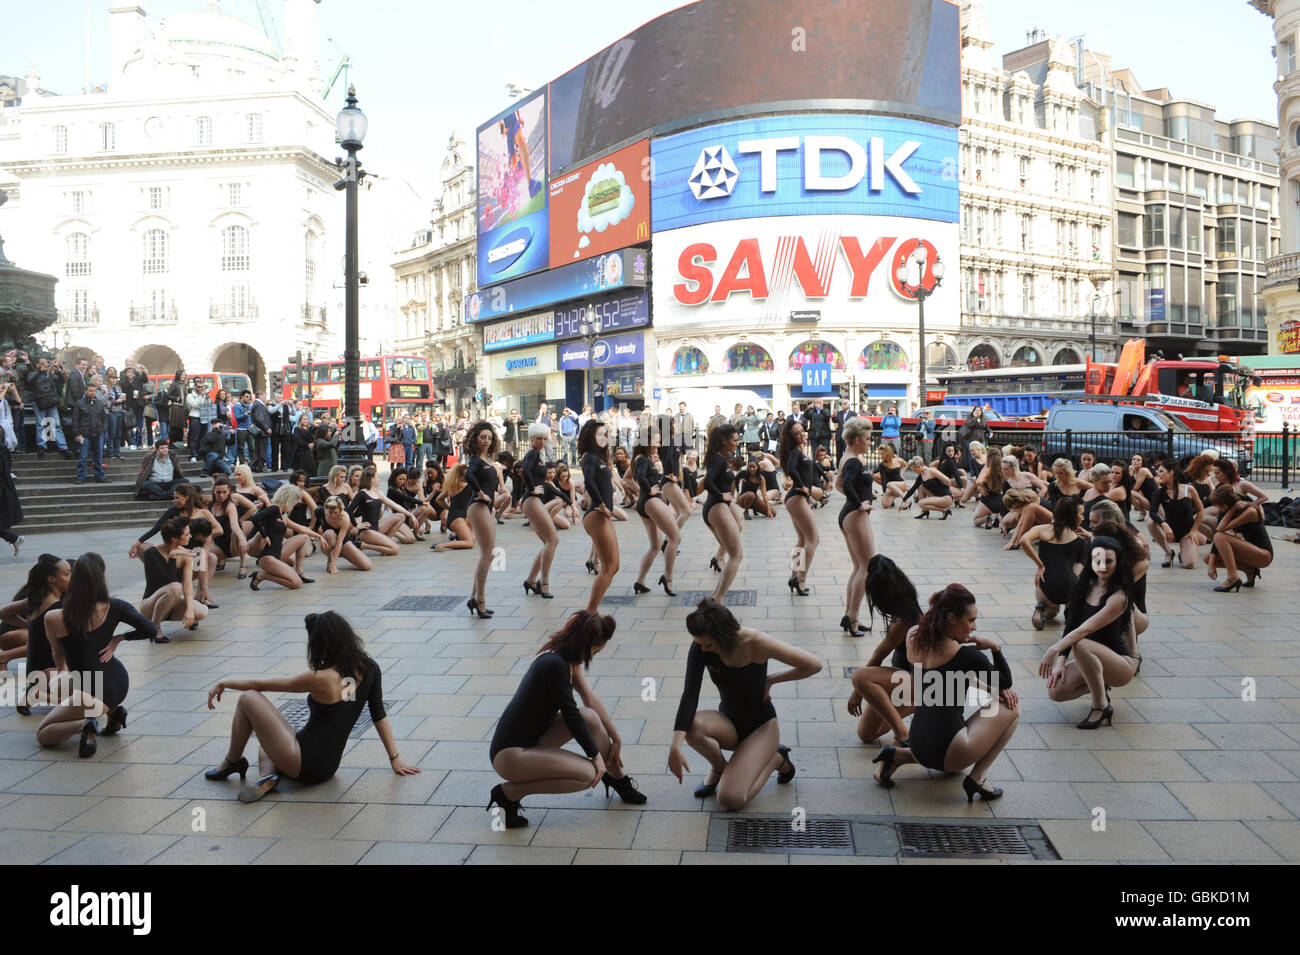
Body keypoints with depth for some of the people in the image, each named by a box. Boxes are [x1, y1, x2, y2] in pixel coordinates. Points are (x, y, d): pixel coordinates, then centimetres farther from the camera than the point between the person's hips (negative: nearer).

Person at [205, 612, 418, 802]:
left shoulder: (321, 679, -20)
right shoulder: (370, 670, -5)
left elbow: (260, 685, -8)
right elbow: (379, 715, 2)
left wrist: (224, 683, 8)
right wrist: (395, 759, 8)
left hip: (304, 765, -7)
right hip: (328, 768, 7)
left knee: (248, 699, 0)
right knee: (266, 741, 32)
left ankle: (232, 762, 17)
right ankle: (267, 775, 2)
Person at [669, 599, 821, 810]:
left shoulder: (757, 643, -25)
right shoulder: (700, 648, -16)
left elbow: (814, 665, -18)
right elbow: (690, 695, -25)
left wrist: (771, 680, -12)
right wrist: (675, 745, -37)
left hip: (761, 724, -3)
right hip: (729, 723, 3)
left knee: (730, 800, -22)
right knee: (691, 725, -33)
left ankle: (776, 759, 7)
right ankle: (718, 767, 1)